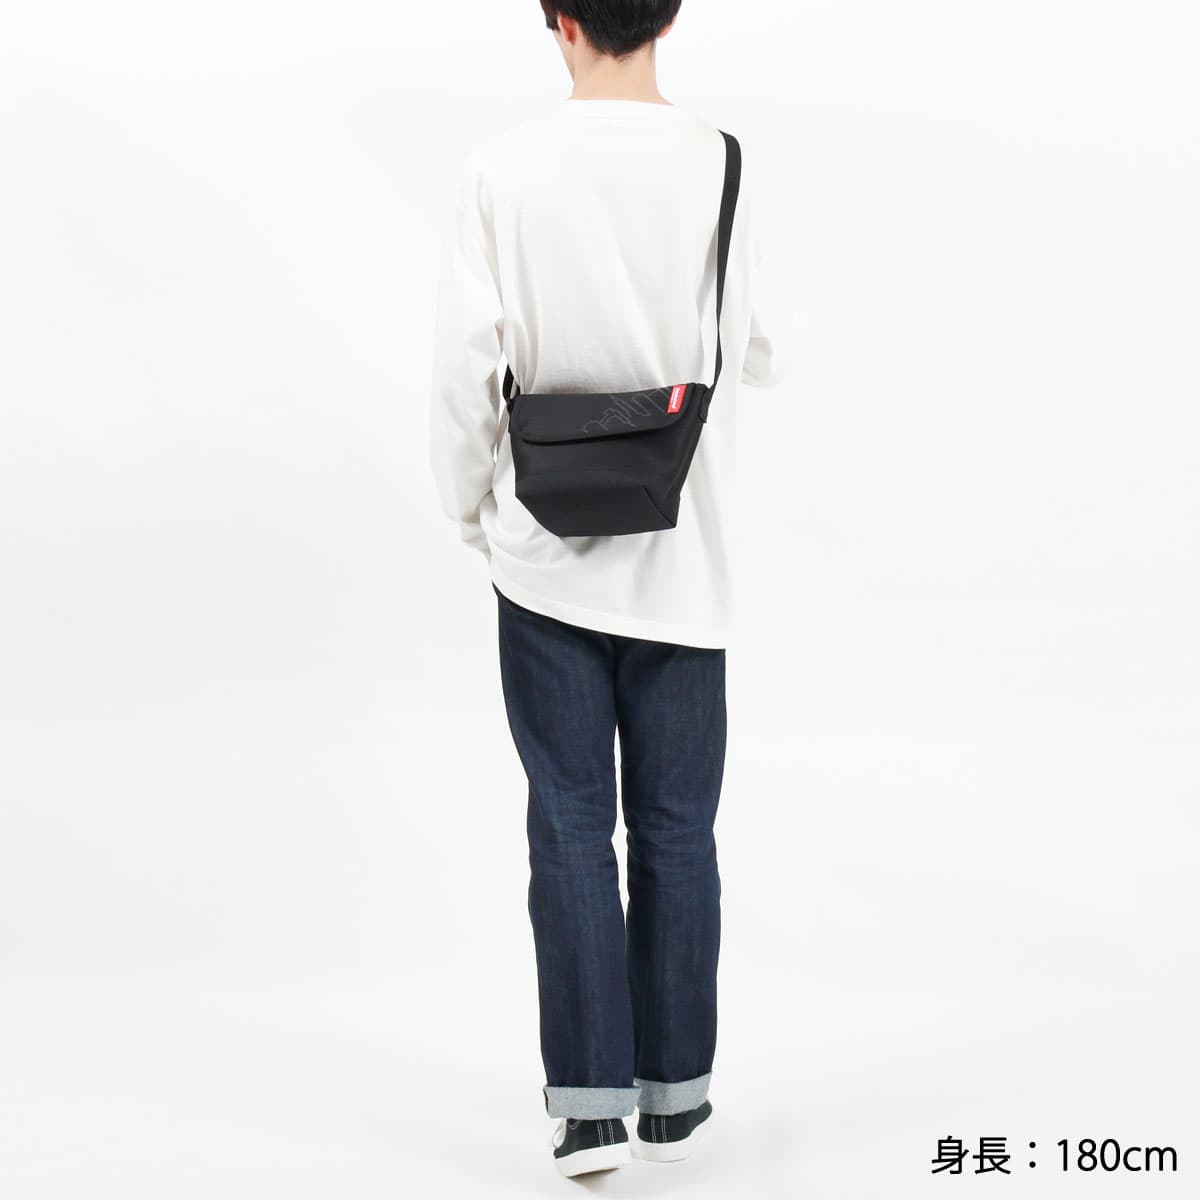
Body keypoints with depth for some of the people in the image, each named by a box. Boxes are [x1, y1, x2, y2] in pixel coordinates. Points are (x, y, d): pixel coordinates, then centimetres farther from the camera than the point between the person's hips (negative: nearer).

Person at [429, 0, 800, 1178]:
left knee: (570, 826, 7)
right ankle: (673, 1086, 22)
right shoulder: (727, 165, -7)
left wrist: (468, 502, 7)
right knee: (674, 828, 11)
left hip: (547, 550, -1)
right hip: (681, 553, 1)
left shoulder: (503, 168, -9)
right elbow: (766, 350, -1)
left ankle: (589, 1098, 7)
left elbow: (467, 358, -8)